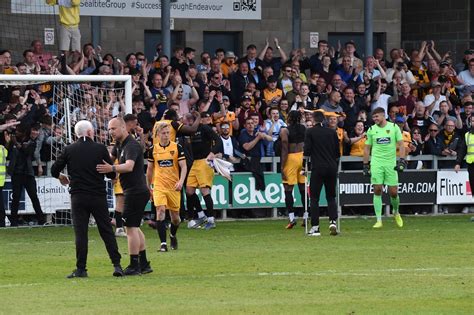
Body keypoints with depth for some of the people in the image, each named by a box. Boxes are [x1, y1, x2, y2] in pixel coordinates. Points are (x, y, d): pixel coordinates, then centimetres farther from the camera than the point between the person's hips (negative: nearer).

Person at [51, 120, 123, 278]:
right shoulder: (100, 149, -1)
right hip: (98, 197, 0)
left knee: (80, 232, 1)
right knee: (107, 231, 6)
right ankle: (116, 265, 1)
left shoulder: (69, 150, 2)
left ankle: (81, 269, -2)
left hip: (78, 197, 0)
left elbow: (55, 170, 4)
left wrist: (62, 177, 26)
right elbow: (112, 173, 1)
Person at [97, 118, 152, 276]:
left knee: (131, 227, -10)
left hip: (135, 190, -11)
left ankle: (134, 266, -10)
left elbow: (129, 166, -33)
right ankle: (144, 264, 20)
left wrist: (112, 168, -48)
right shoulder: (120, 145, 15)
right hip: (138, 191, 11)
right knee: (135, 227, 15)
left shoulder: (131, 145, -17)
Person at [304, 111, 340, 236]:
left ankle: (315, 227, -2)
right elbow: (338, 152, 7)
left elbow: (307, 151, -8)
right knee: (331, 197, 13)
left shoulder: (310, 132, -4)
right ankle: (333, 222, -6)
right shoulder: (332, 132, 5)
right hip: (332, 168, 3)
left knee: (314, 198, 3)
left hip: (318, 168, -3)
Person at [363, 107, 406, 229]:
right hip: (376, 163, 1)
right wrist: (365, 165, 8)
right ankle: (379, 220, -4)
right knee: (377, 190, -7)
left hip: (391, 163, -1)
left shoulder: (394, 127, 1)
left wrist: (402, 160, -9)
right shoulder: (371, 130, 5)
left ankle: (396, 213, 28)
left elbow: (401, 145, 1)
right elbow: (367, 148, 11)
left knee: (393, 192, -1)